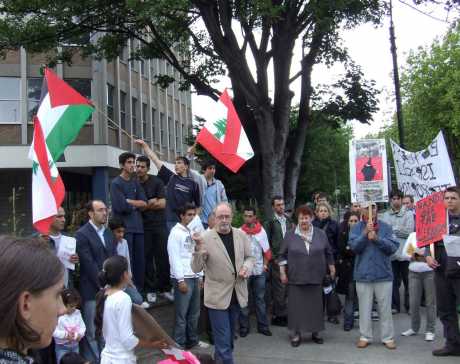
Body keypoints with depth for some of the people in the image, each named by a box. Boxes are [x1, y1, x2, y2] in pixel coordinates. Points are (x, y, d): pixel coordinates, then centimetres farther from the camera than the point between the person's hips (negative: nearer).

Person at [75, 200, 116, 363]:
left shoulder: (108, 233, 13)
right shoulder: (82, 234, -9)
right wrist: (103, 286, -13)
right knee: (91, 331, 3)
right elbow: (89, 264, -14)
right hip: (92, 291, -6)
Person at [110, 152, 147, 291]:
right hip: (124, 227, -6)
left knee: (140, 260, 8)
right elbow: (121, 207, -14)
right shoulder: (116, 183, -3)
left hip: (138, 227, 6)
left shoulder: (135, 182, 15)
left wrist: (129, 201, -7)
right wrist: (136, 204, 0)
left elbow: (144, 204, 5)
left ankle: (139, 290, 18)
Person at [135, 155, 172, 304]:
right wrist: (149, 203, -10)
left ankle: (165, 288, 12)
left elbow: (162, 204, -7)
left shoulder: (156, 182, -1)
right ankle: (150, 289, 11)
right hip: (143, 226, 1)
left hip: (159, 224, 0)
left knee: (163, 256, 1)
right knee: (147, 258, 1)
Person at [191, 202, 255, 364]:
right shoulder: (206, 238, -12)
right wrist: (199, 249, -32)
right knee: (223, 339, -3)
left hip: (237, 294, 5)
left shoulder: (241, 235, 1)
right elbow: (196, 268, -14)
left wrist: (246, 267, -9)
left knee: (229, 335, 23)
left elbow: (249, 257, 13)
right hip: (217, 296, -5)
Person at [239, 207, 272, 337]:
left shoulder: (261, 231, 2)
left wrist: (265, 264, 2)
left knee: (260, 299, 10)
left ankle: (263, 326, 18)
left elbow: (266, 250, 9)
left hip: (259, 270, 2)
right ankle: (244, 327, 15)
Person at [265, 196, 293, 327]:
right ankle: (277, 316, 6)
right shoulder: (270, 222, -5)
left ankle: (283, 314, 17)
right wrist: (273, 259, -9)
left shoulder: (288, 220, 11)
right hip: (276, 261, -5)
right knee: (278, 289, -3)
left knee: (287, 288, 7)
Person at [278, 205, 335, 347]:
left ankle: (315, 332, 21)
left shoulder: (320, 234, 3)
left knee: (316, 305, 7)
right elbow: (283, 255, 4)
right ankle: (295, 334, 11)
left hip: (316, 278, 1)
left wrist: (332, 270, 12)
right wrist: (283, 273, 0)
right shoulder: (290, 235, 0)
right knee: (296, 306, 1)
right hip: (296, 278, -1)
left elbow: (328, 254, 11)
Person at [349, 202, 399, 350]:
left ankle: (388, 337, 17)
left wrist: (377, 238, -20)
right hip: (363, 275, 0)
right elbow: (354, 247, -12)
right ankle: (365, 337, 21)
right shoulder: (357, 228, 0)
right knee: (364, 308, 9)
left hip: (383, 274, 0)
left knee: (385, 308, 7)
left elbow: (393, 247, -8)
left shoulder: (385, 227, 0)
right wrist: (365, 233, -23)